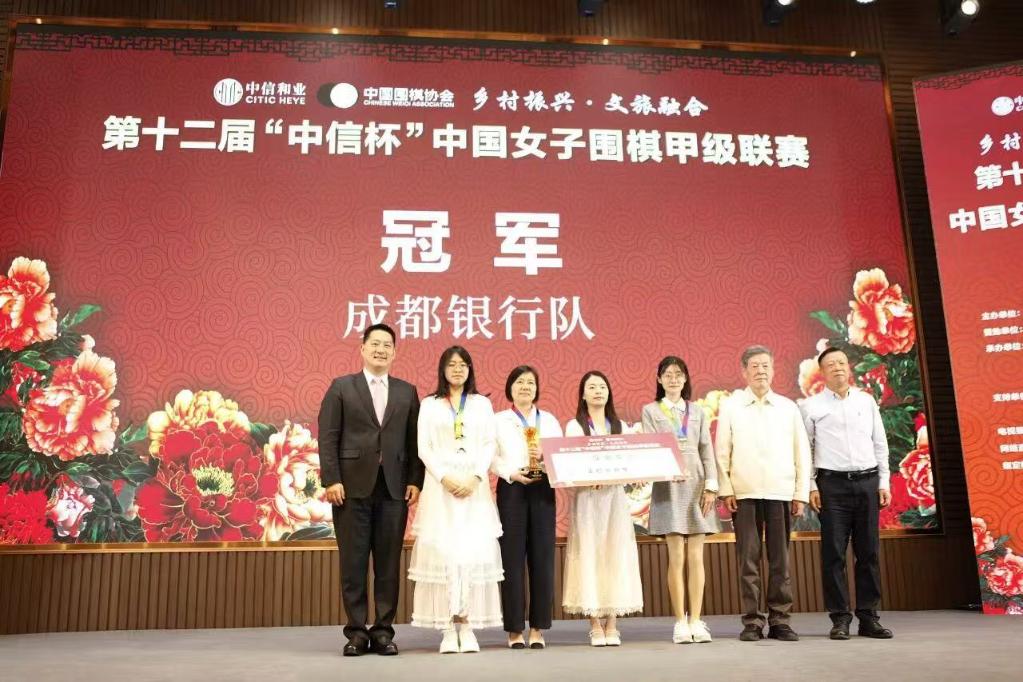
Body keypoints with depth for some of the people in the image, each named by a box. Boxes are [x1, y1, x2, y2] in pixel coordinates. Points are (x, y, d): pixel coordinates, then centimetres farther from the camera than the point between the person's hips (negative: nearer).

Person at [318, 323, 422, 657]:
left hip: (394, 488, 2)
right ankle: (357, 631, 12)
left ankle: (383, 630, 13)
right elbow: (328, 438, 0)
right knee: (353, 563, 3)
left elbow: (414, 440, 8)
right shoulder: (341, 387, 6)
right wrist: (331, 480, -9)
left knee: (389, 563, 4)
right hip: (353, 487, -2)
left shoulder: (407, 391, 12)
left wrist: (415, 481, -1)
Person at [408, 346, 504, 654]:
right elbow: (424, 448, 1)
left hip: (474, 485, 1)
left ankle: (467, 626, 3)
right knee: (441, 550, -4)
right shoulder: (429, 404, 9)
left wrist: (475, 477, -10)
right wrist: (444, 477, -12)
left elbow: (490, 445, 4)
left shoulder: (482, 403, 12)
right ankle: (448, 628, 1)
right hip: (441, 484, -1)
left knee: (474, 549, -3)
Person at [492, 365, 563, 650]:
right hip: (511, 489, -2)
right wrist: (512, 473, -17)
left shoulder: (549, 420, 17)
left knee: (542, 557, 0)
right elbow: (492, 457, -2)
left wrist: (545, 455, -13)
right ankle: (515, 628, 5)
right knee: (512, 557, -3)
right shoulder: (499, 420, 10)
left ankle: (538, 628, 8)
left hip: (542, 488, 2)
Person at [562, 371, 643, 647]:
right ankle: (596, 626, 0)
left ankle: (612, 625, 5)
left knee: (615, 555, 0)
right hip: (587, 497, -3)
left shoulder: (621, 427, 15)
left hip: (615, 496, 3)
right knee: (590, 555, -5)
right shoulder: (574, 427, 5)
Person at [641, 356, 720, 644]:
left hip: (697, 485, 2)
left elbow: (707, 450, 10)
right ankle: (680, 622, 4)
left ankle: (695, 620, 7)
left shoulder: (697, 411, 16)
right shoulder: (651, 410, 9)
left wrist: (711, 485, -1)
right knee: (676, 557, -3)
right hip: (668, 486, -2)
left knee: (696, 556, 2)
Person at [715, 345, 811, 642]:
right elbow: (722, 452, 5)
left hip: (781, 493, 1)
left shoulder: (788, 407, 11)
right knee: (748, 559, -1)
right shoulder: (731, 407, 7)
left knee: (780, 559, 3)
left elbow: (802, 452, 11)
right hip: (744, 494, -1)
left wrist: (802, 493, 6)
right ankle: (752, 621, 6)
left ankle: (780, 620, 11)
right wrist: (725, 490, -2)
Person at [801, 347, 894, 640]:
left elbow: (880, 443, 13)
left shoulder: (866, 400, 11)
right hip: (832, 484, -2)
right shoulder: (812, 406, 3)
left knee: (868, 551, 5)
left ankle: (868, 617, 13)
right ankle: (840, 618, 5)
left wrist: (883, 482, 7)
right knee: (834, 553, -1)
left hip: (867, 482, 3)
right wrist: (811, 487, -4)